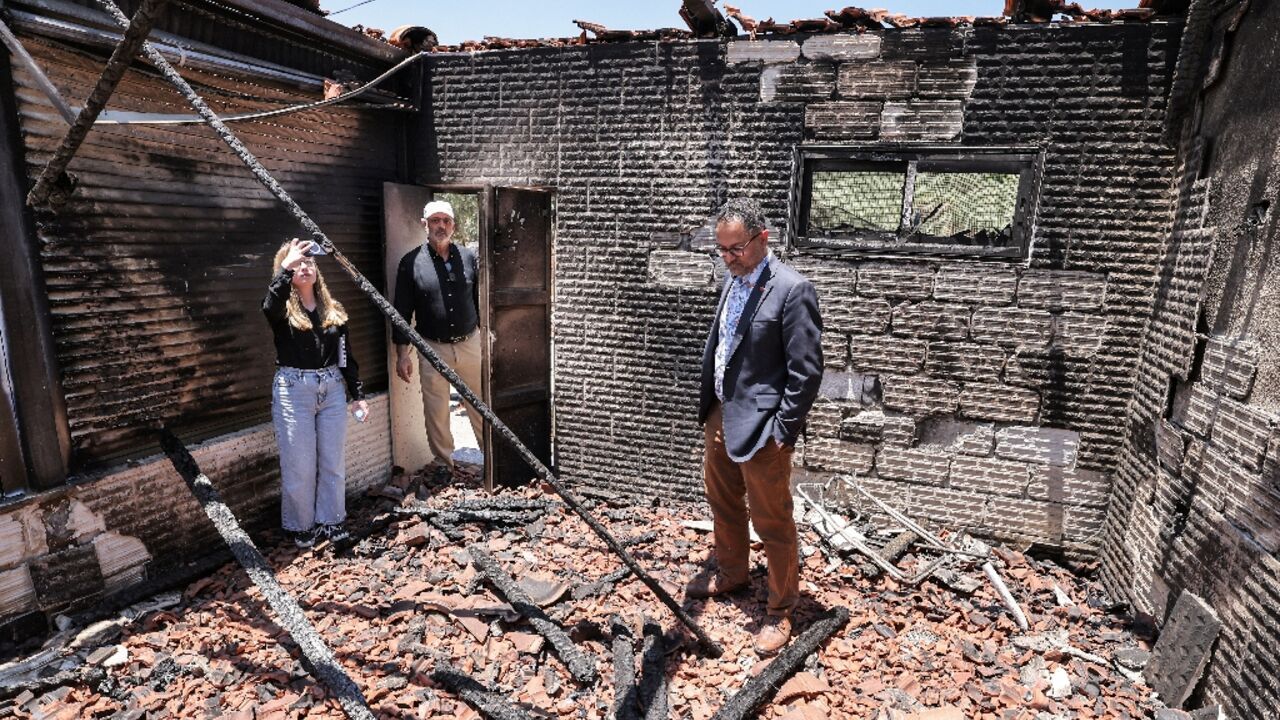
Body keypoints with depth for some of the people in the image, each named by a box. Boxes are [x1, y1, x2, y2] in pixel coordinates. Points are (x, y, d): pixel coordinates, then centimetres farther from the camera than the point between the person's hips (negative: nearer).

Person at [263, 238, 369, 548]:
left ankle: (331, 521, 25)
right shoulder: (282, 310, -2)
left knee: (334, 461, 9)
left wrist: (357, 395, 9)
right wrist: (285, 267, -38)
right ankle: (300, 527, 21)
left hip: (332, 389, 4)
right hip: (293, 390, -3)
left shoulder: (334, 310, 9)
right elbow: (269, 305, -30)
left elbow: (346, 356, 11)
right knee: (300, 465, 4)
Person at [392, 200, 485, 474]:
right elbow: (402, 312, -1)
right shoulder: (411, 262, -2)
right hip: (433, 349, -1)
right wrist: (402, 353, -4)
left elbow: (481, 303, 11)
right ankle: (443, 465, 24)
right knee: (436, 413, 8)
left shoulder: (468, 258, 4)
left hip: (471, 344, 2)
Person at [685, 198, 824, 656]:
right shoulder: (734, 281, 8)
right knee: (723, 502, 24)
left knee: (772, 522, 5)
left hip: (761, 425, -8)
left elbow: (807, 371, -18)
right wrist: (710, 405, 12)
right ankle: (731, 573, 47)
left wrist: (783, 431, -17)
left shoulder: (792, 290, -17)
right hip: (719, 414, 8)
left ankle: (781, 611, 25)